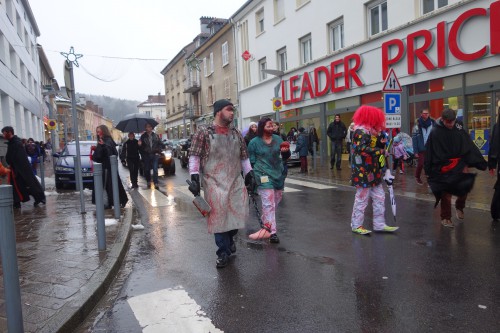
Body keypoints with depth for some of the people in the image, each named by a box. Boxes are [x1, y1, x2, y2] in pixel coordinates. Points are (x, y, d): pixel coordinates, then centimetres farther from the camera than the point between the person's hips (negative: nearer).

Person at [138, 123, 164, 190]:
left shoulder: (156, 135, 5)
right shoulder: (143, 136, 4)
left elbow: (160, 144, 8)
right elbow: (141, 146, 6)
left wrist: (158, 151, -1)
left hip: (154, 155, -1)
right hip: (146, 155, 1)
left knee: (155, 169, -10)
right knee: (147, 170, 7)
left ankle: (156, 183, -9)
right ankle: (148, 183, 22)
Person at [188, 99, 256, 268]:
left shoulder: (236, 133, 13)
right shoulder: (203, 132, -1)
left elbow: (244, 156, 19)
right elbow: (194, 156, -3)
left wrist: (249, 174, 12)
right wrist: (194, 177, -11)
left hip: (236, 181, 4)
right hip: (214, 183, -4)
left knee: (239, 214, 3)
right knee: (218, 217, -1)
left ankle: (230, 237, 34)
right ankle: (223, 252, 16)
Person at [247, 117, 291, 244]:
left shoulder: (278, 139, 8)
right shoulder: (254, 142, -3)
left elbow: (285, 157, 9)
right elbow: (251, 161, 2)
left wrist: (286, 151, -13)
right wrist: (259, 170, -4)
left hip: (278, 175, 6)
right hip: (264, 176, -5)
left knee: (276, 202, 16)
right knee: (269, 204, -10)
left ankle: (265, 221, 38)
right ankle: (272, 232, -7)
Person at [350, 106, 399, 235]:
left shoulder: (370, 131, 16)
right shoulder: (361, 131, -14)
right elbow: (361, 149, -27)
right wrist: (380, 152, -26)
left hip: (373, 172, 10)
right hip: (363, 172, -10)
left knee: (379, 197, 12)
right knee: (362, 199, -1)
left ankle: (379, 224, 20)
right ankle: (356, 225, 12)